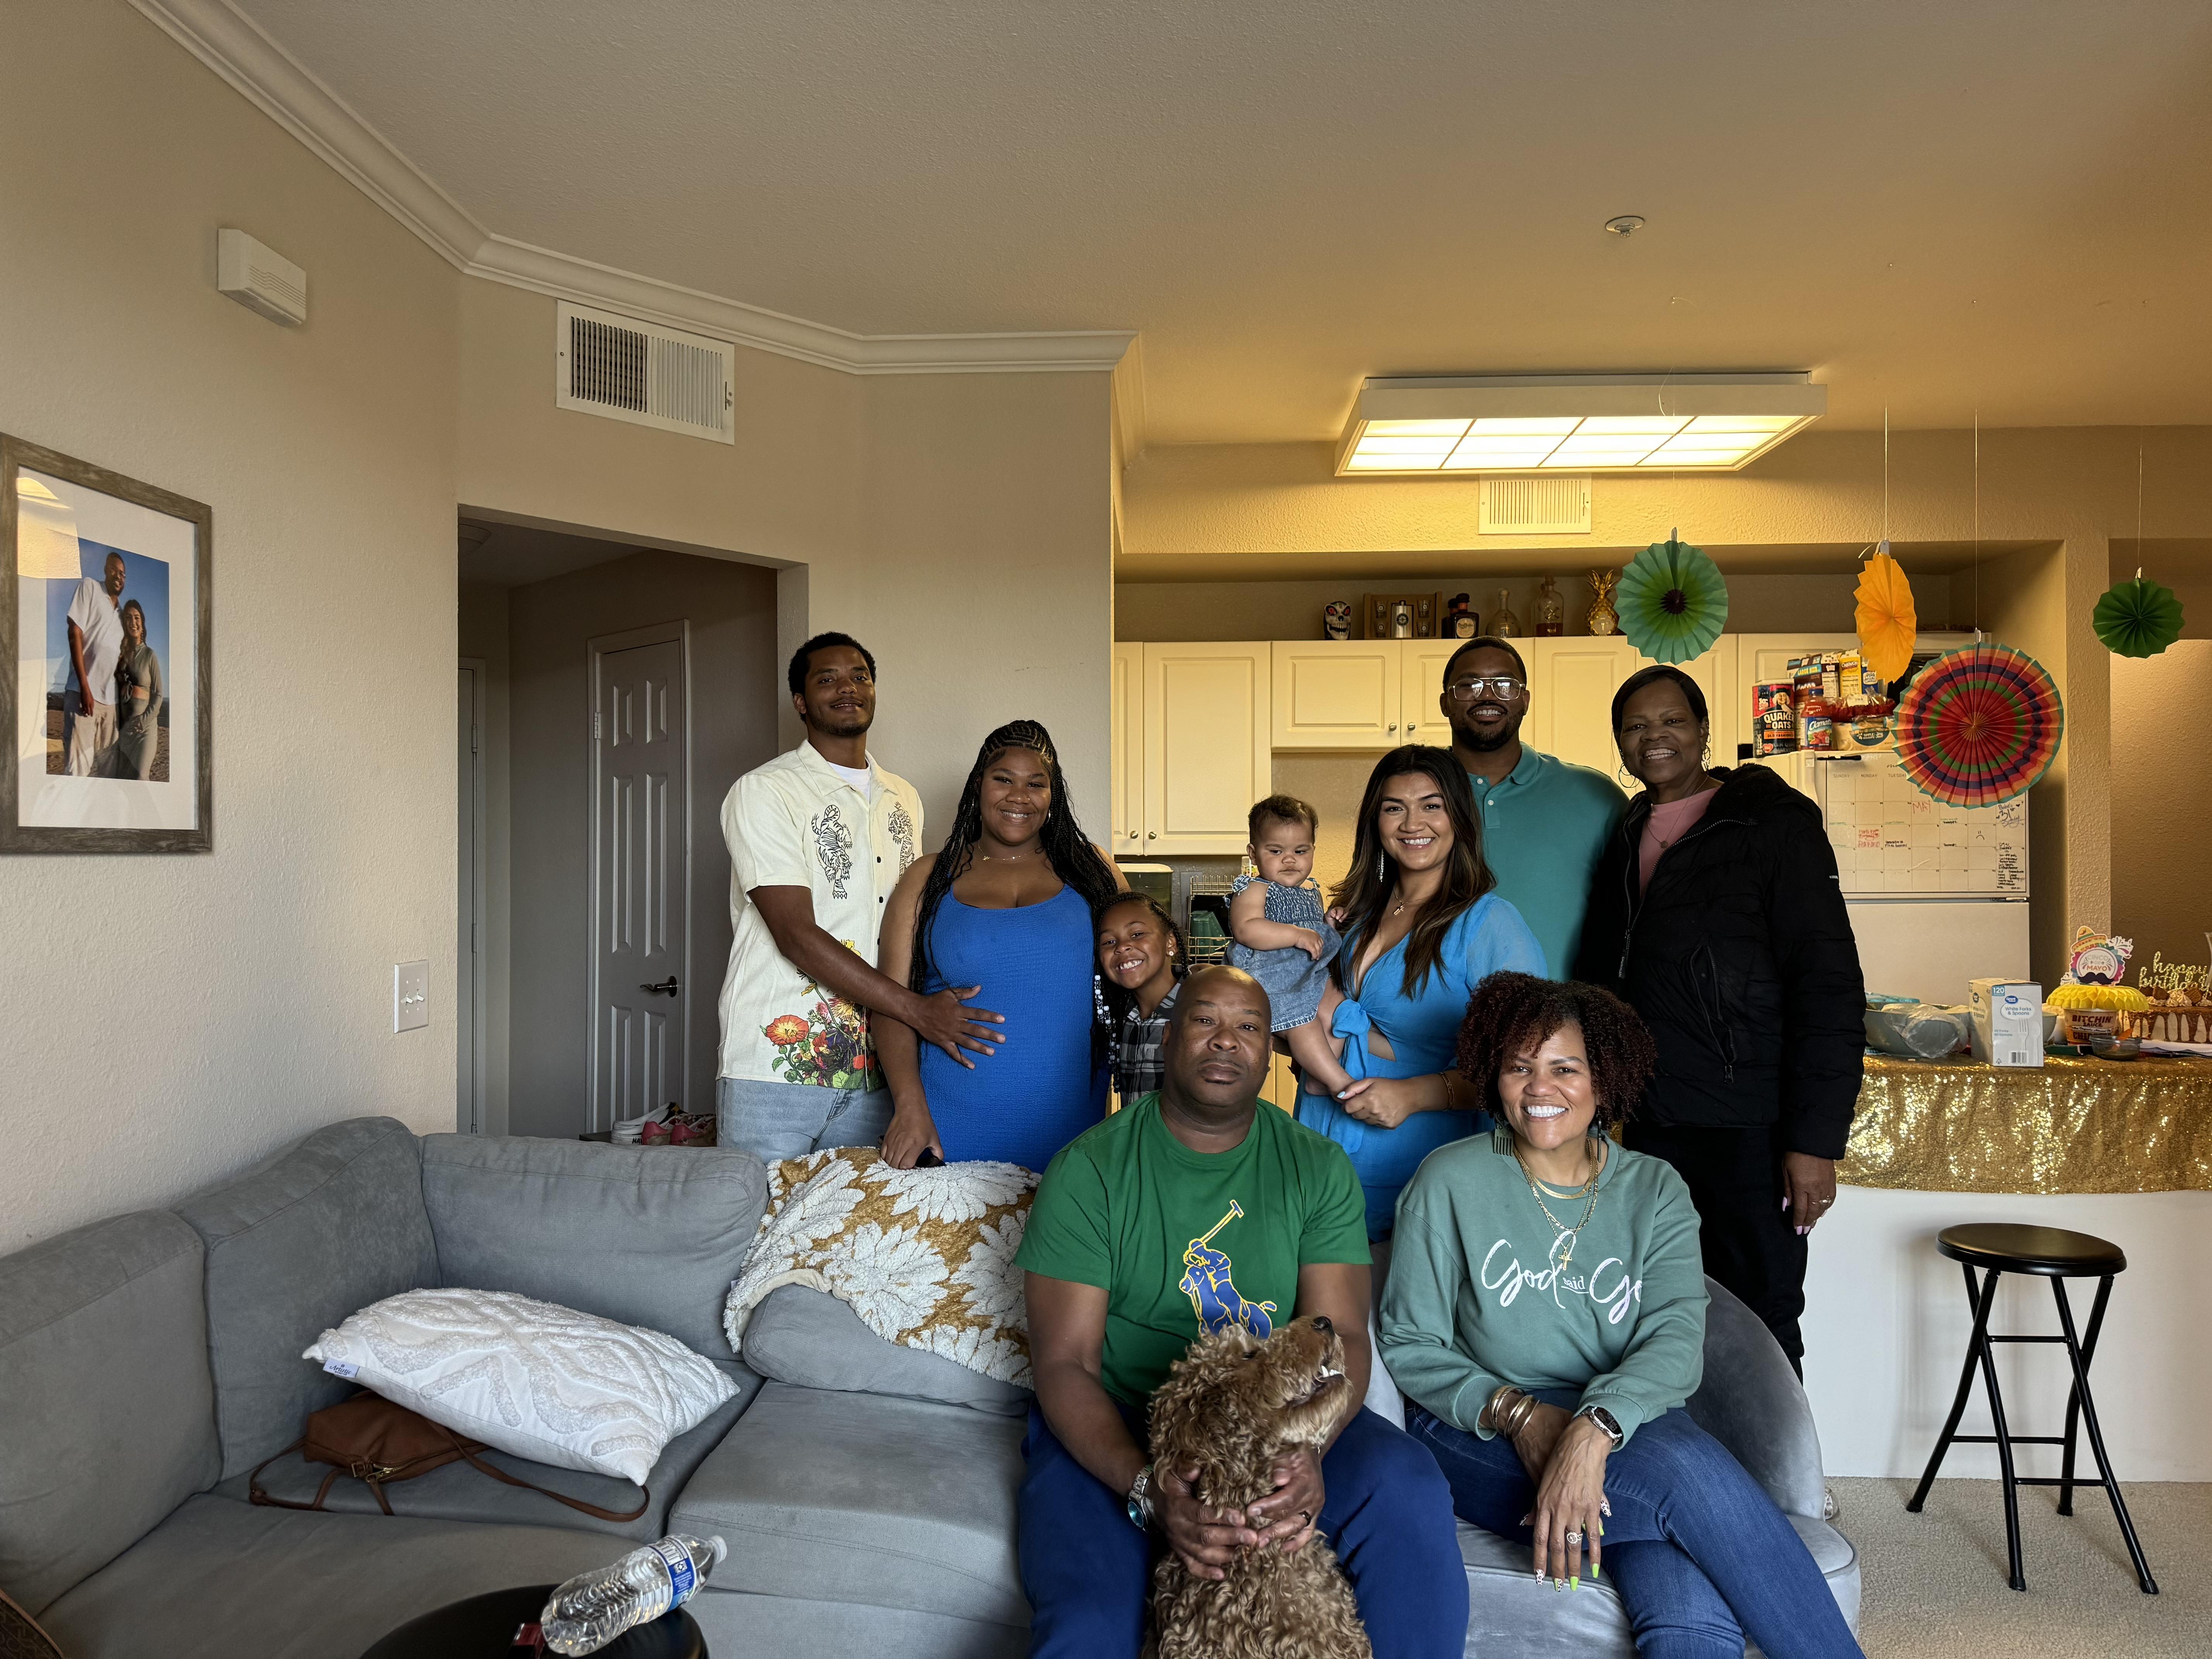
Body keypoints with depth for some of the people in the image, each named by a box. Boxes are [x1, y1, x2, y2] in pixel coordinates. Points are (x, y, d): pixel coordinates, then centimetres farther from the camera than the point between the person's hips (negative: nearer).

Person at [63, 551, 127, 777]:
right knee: (78, 767, -13)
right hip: (84, 692, -7)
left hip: (110, 699, 7)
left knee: (105, 768, 6)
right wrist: (85, 687, -14)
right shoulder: (89, 587, 2)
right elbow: (75, 634, -7)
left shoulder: (121, 614, 22)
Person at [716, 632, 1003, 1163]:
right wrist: (917, 1009, -19)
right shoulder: (762, 792, -5)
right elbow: (797, 935, -14)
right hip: (777, 1065, -5)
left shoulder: (903, 800, 16)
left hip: (872, 1072, 5)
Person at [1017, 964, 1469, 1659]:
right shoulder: (1087, 1171, -7)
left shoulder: (1318, 1169, 2)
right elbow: (1065, 1363, -11)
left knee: (1411, 1492, -24)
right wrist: (1148, 1490, -29)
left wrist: (1308, 1453, -29)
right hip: (1113, 1429, -3)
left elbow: (1341, 1336, -6)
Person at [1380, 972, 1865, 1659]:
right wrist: (1518, 1414, -17)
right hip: (1484, 1441, -2)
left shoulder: (1656, 1190, 7)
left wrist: (1594, 1429, -27)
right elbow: (1407, 1345, 0)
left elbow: (1677, 1341, -8)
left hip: (1625, 1430, 2)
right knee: (1691, 1470, -29)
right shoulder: (1451, 1182, 0)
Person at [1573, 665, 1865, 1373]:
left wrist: (1816, 1136, -16)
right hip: (1644, 1128, 6)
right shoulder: (1624, 841, 13)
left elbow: (1830, 987, -10)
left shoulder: (1774, 824, -5)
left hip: (1747, 1130, -5)